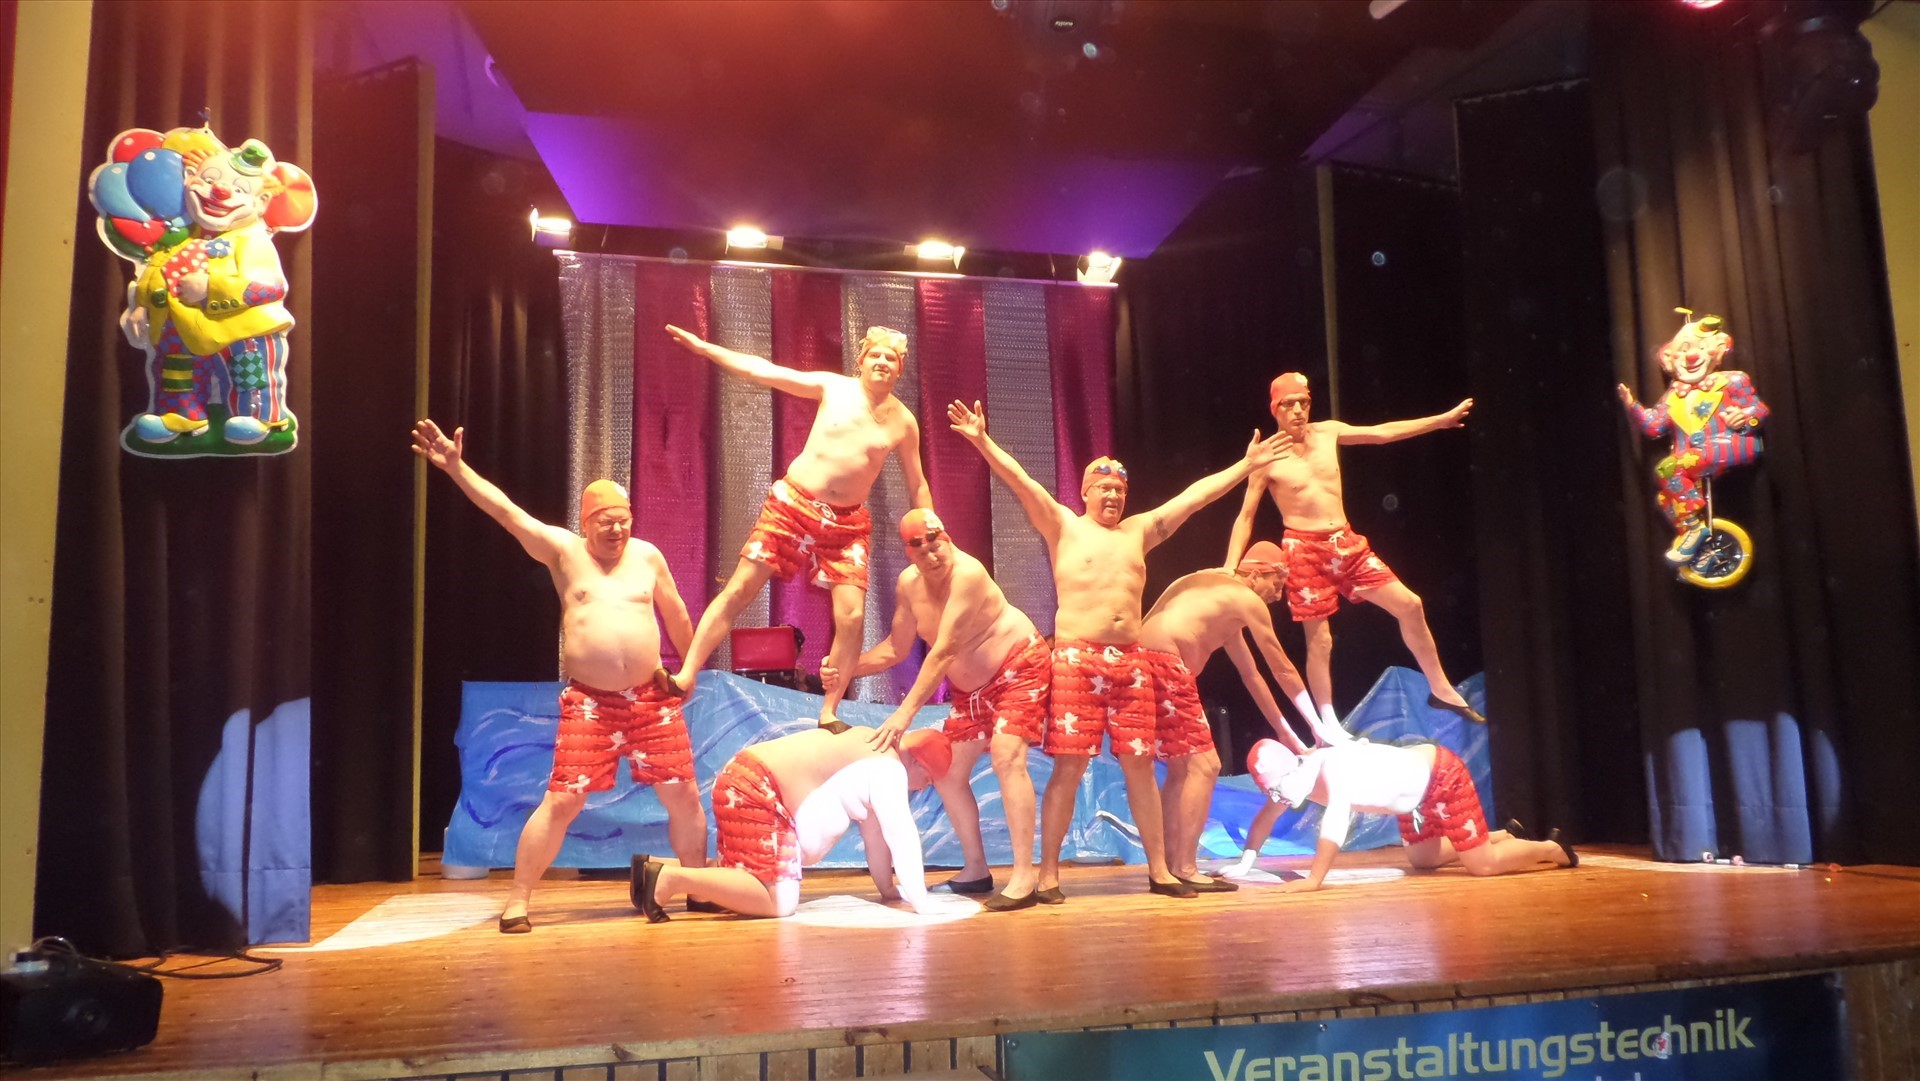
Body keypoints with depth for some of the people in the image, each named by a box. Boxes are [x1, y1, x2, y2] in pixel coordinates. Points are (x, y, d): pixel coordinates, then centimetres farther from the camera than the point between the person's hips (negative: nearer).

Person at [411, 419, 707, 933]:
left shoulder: (648, 556, 6)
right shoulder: (564, 552, 1)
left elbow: (676, 615, 18)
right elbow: (507, 512, -7)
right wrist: (456, 467, -15)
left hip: (652, 699, 2)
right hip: (589, 703, -2)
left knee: (684, 795, 5)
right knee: (562, 801, -6)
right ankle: (518, 900, 7)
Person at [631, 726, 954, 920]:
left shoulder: (874, 756, 21)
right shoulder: (890, 768, -9)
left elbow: (874, 830, 24)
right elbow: (902, 836, -15)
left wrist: (887, 888, 24)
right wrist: (920, 901, -11)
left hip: (744, 783, 11)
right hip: (756, 794, -11)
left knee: (747, 884, 21)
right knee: (778, 903, -15)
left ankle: (658, 867, 14)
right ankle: (671, 878, -18)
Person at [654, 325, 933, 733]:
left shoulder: (904, 422, 3)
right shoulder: (833, 387, -1)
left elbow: (917, 487, 12)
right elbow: (764, 371, -2)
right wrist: (704, 347, -6)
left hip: (848, 522, 1)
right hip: (792, 502, -1)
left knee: (852, 615, -10)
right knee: (739, 589, -5)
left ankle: (828, 714, 4)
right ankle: (684, 677, 3)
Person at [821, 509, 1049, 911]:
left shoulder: (967, 574, -31)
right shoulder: (908, 584, -8)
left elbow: (943, 651, -37)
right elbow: (896, 648, 3)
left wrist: (905, 712, -41)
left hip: (1019, 665, -8)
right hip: (971, 686, 8)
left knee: (1007, 757, -25)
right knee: (948, 773, 8)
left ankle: (1023, 877, -22)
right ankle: (976, 870, 21)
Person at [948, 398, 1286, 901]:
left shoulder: (1140, 530, 18)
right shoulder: (1063, 526, 7)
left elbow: (1196, 495, 20)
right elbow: (1021, 482, -5)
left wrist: (1247, 465, 23)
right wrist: (982, 440, -17)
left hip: (1131, 660, 4)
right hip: (1076, 658, -4)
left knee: (1139, 766, 7)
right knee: (1069, 767, -6)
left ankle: (1159, 870, 15)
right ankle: (1048, 874, 1)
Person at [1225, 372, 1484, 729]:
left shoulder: (1328, 432, 6)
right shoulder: (1268, 458, -7)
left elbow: (1383, 432, 14)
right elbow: (1245, 517, -5)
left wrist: (1443, 419, 16)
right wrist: (1230, 569, -13)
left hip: (1347, 544, 5)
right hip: (1305, 550, -5)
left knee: (1410, 605, 4)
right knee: (1319, 641, -3)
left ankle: (1440, 689, 21)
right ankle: (1328, 726, 11)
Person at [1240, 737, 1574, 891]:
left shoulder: (1335, 769, -35)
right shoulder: (1293, 777, -10)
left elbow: (1335, 826, -46)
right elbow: (1267, 817, -1)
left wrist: (1314, 880, -51)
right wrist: (1242, 865, -7)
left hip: (1440, 775, -9)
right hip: (1417, 794, 9)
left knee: (1482, 864, -7)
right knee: (1420, 860, 21)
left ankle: (1552, 848, 19)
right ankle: (1504, 837, 36)